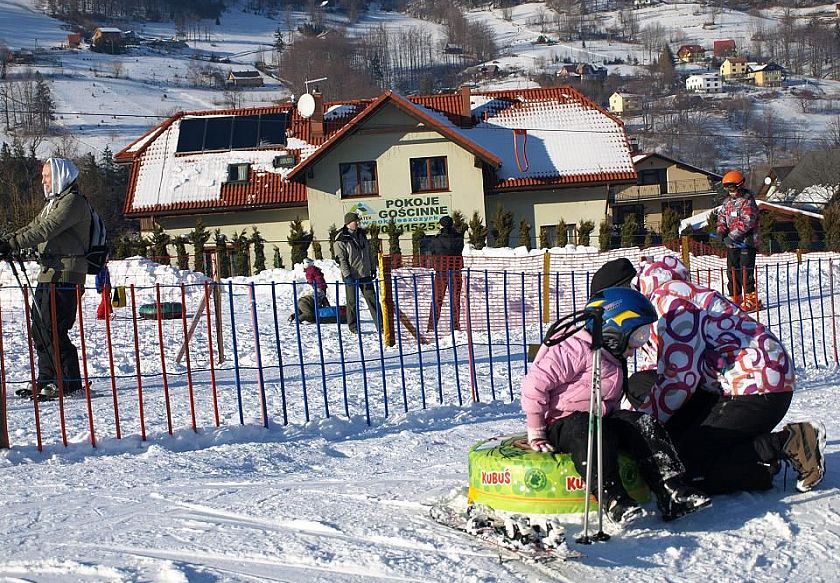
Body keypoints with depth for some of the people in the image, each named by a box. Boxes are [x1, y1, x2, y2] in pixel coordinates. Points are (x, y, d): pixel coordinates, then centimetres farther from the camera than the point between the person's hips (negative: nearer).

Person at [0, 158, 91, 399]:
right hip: (48, 272, 10)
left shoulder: (73, 202, -11)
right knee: (39, 328, 11)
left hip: (65, 274, -10)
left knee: (53, 329, -11)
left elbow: (46, 230, -21)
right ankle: (46, 379, 19)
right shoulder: (53, 203, 22)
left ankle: (69, 381, -5)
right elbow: (33, 227, 17)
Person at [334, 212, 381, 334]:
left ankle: (380, 325, 7)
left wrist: (373, 268, 16)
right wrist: (347, 275, -18)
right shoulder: (341, 240, -10)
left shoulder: (361, 235, 10)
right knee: (352, 302, 3)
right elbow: (341, 259, -13)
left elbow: (369, 253, 19)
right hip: (351, 277, -6)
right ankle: (353, 326, 13)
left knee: (373, 299, 5)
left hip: (365, 274, 6)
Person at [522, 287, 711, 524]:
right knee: (589, 430, -39)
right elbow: (535, 382, -18)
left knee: (644, 424, -12)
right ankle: (613, 497, -46)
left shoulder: (612, 361, 20)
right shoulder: (577, 350, -12)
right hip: (562, 423, -8)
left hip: (602, 418, 8)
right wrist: (536, 433, -14)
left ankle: (671, 493, -24)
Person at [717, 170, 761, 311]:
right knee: (732, 271, 9)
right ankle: (736, 299, 17)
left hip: (746, 241, -7)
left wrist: (732, 235, -23)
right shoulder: (727, 202, 15)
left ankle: (751, 300, -5)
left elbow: (747, 221, -18)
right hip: (731, 243, 7)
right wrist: (721, 230, -7)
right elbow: (721, 217, 15)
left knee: (745, 271, -9)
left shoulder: (748, 201, -8)